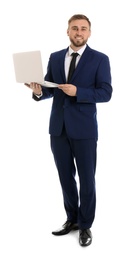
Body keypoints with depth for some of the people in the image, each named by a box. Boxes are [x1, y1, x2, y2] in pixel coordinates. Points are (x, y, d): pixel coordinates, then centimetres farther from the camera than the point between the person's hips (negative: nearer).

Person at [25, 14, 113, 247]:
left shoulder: (100, 59, -3)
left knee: (86, 179, 7)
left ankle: (85, 225, 23)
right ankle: (72, 219, 31)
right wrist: (38, 91, -13)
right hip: (58, 127, 4)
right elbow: (50, 89, 10)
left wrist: (78, 92, -22)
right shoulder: (55, 58, 9)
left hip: (84, 128, -4)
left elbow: (106, 93, -10)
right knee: (66, 177, 14)